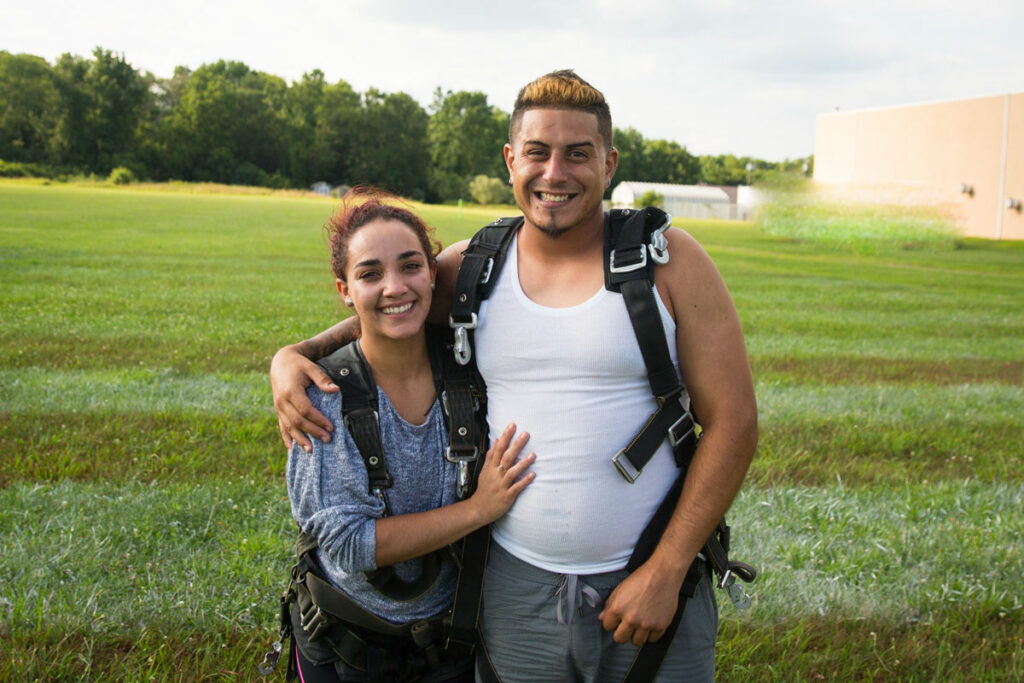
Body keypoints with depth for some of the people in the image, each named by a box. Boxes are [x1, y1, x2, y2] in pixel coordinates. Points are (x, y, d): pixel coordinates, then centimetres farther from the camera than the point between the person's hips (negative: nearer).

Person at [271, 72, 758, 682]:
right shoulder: (470, 269, 2)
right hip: (515, 587, 2)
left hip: (650, 585, -2)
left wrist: (666, 571, -11)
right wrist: (293, 356, -1)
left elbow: (733, 422, -7)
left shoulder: (670, 262, -5)